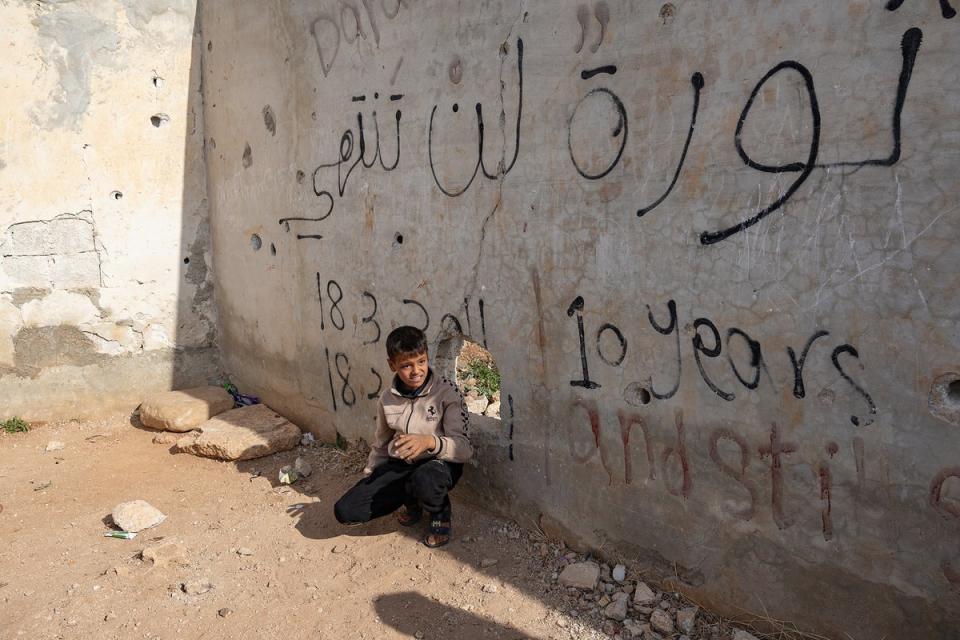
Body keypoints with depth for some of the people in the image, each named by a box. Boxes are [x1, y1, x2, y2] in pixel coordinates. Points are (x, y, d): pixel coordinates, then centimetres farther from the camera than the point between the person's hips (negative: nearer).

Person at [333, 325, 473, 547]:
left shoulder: (446, 392, -16)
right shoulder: (387, 398, -1)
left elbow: (464, 448, -21)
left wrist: (430, 442, -39)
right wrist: (367, 480, 16)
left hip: (439, 463, -4)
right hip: (399, 465, 5)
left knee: (424, 479, -42)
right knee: (344, 511, -12)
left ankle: (441, 516, -4)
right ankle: (412, 502, 13)